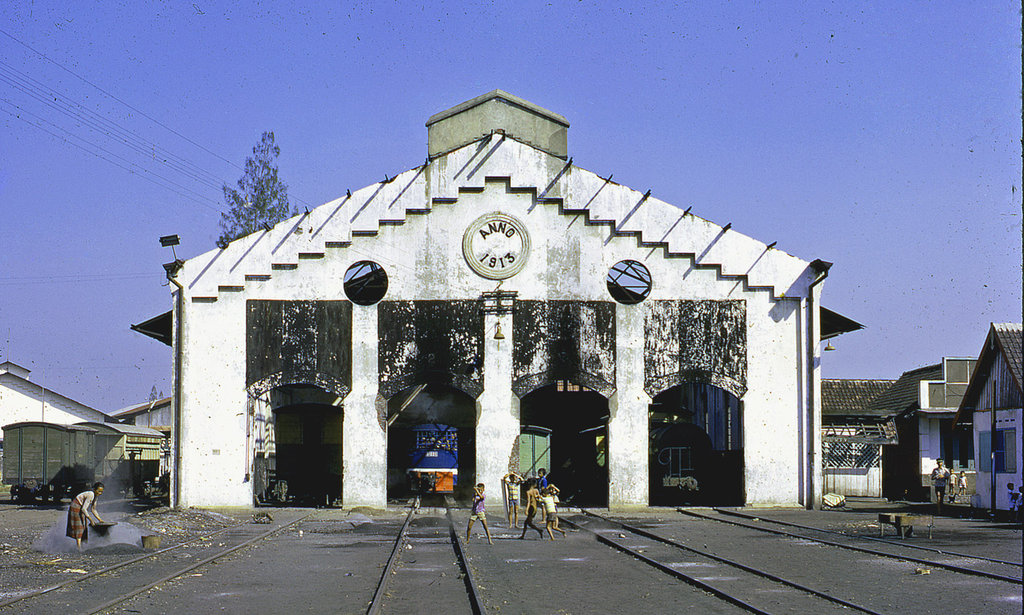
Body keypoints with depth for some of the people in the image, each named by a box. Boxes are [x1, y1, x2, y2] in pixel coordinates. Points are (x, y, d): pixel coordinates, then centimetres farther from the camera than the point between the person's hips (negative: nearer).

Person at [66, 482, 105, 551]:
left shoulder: (95, 496, 0)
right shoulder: (90, 495, -28)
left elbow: (93, 510, 10)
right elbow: (84, 509, -31)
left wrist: (100, 519, 5)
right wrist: (90, 519, -30)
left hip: (81, 509, 10)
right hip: (76, 508, -10)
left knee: (84, 527, 9)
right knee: (79, 527, -12)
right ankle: (79, 548, -13)